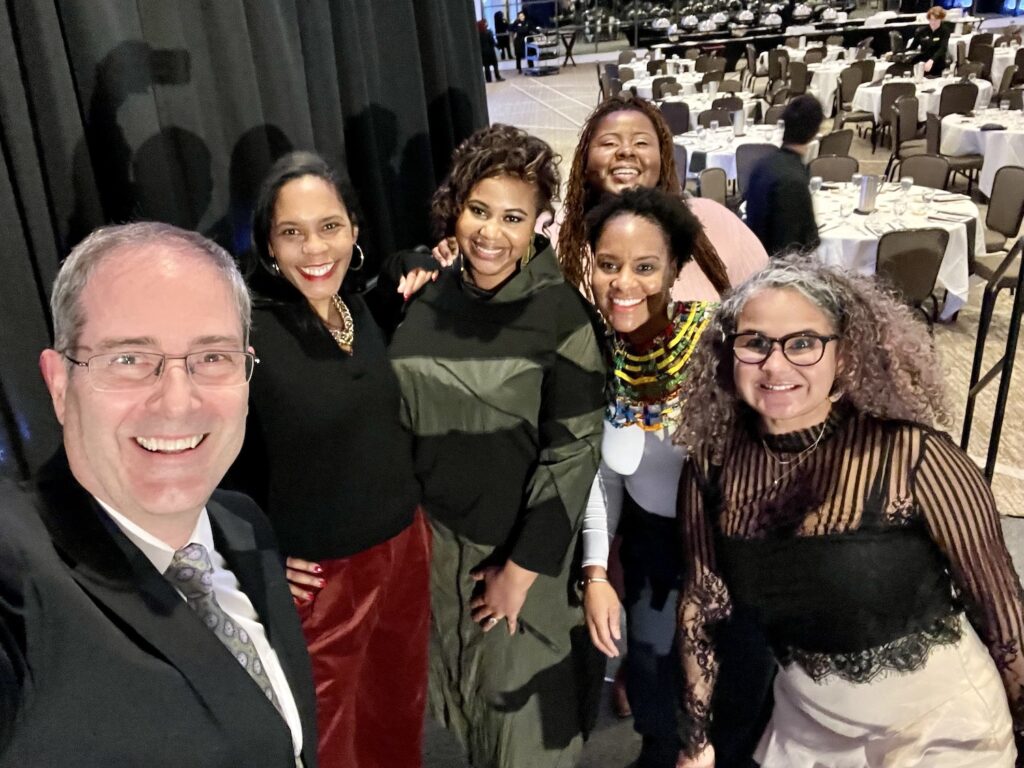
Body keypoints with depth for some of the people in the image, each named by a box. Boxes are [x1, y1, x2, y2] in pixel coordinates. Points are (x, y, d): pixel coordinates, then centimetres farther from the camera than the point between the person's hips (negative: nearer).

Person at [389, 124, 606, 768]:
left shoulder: (561, 312, -17)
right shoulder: (426, 298, -4)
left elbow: (574, 451, -16)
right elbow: (398, 417, 5)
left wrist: (522, 568, -14)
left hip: (523, 546, -4)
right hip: (435, 534, 4)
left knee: (519, 693, 15)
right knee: (449, 679, 24)